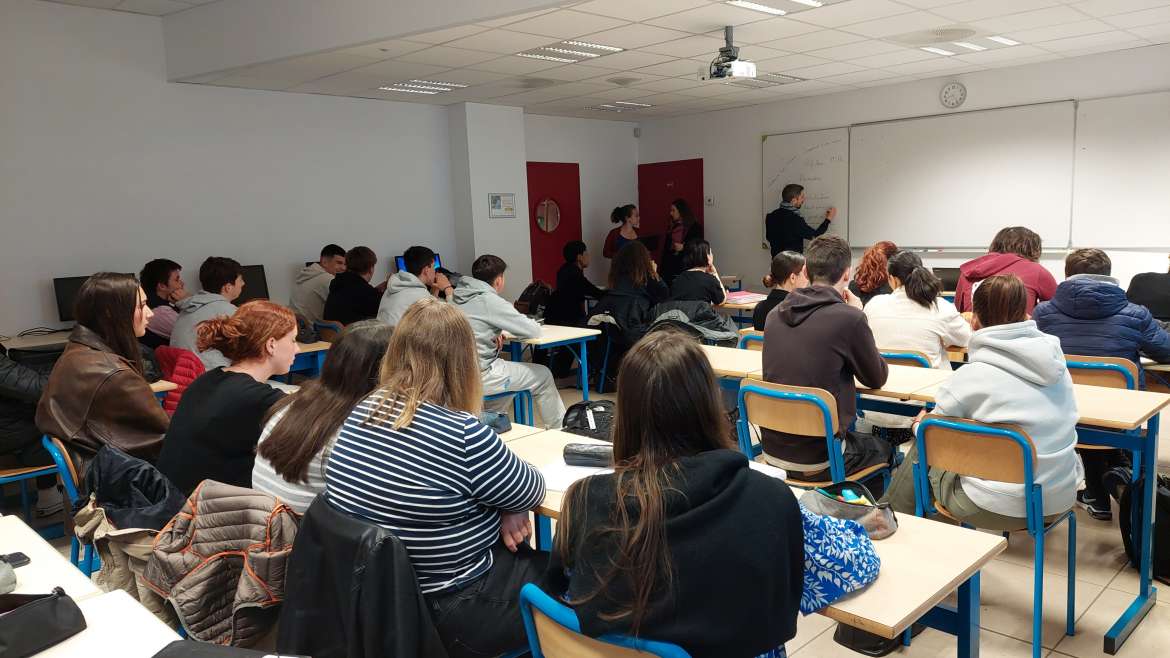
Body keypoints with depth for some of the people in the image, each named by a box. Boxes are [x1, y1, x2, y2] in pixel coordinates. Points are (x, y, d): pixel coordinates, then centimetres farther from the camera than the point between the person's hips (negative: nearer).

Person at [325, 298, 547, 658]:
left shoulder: (362, 412, -3)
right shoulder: (463, 435, -28)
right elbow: (532, 491, -10)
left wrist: (505, 508, 0)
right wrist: (508, 509, 11)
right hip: (445, 611, -8)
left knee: (520, 554, 25)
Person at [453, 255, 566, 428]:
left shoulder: (459, 297, 7)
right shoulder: (490, 301, -16)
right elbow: (534, 331, -12)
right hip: (477, 377, -8)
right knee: (543, 375, 8)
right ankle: (559, 430, 24)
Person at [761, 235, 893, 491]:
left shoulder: (775, 314, 0)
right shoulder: (849, 318, -18)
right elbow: (877, 379, -1)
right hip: (818, 460, -5)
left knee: (862, 440, 36)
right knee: (884, 450, 28)